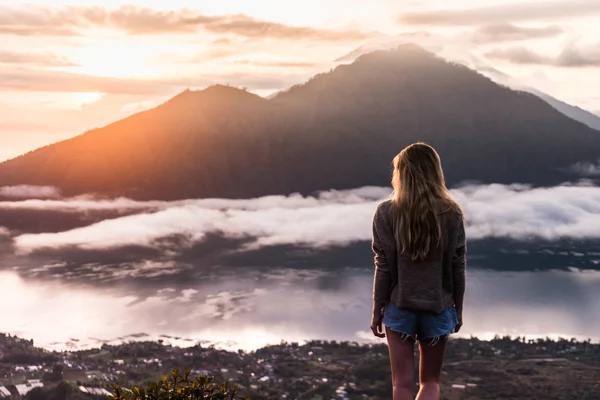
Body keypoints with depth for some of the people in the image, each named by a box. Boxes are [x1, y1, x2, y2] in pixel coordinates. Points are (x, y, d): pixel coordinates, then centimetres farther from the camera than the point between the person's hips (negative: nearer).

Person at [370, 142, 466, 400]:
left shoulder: (386, 212, -8)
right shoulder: (451, 213, -5)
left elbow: (384, 267, -7)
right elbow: (457, 267, -2)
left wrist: (377, 310, 2)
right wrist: (458, 309, 10)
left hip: (400, 307, -1)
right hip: (438, 308, 1)